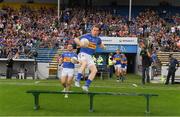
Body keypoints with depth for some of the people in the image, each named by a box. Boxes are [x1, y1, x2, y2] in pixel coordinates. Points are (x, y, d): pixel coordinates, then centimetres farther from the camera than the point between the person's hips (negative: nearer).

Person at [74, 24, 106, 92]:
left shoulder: (98, 39, 10)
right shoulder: (86, 36, -4)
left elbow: (100, 44, 31)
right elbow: (76, 39, -1)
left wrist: (103, 46, 6)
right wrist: (80, 43, -23)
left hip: (90, 56, 6)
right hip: (83, 54, -6)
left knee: (94, 70, -9)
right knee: (84, 63, -37)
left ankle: (86, 85, -3)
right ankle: (77, 80, -29)